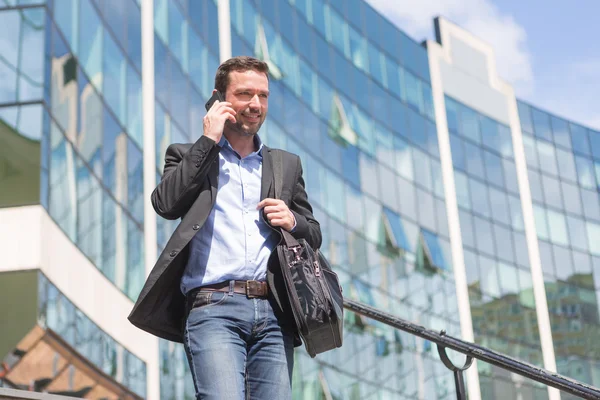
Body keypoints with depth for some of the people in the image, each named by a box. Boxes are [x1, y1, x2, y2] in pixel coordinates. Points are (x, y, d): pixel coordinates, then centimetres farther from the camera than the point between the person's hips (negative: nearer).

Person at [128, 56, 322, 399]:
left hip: (273, 311, 4)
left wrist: (292, 221, 0)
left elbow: (314, 235, 24)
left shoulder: (287, 165, 23)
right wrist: (208, 141, -1)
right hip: (213, 309, -3)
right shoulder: (189, 156, 15)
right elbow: (165, 204, -4)